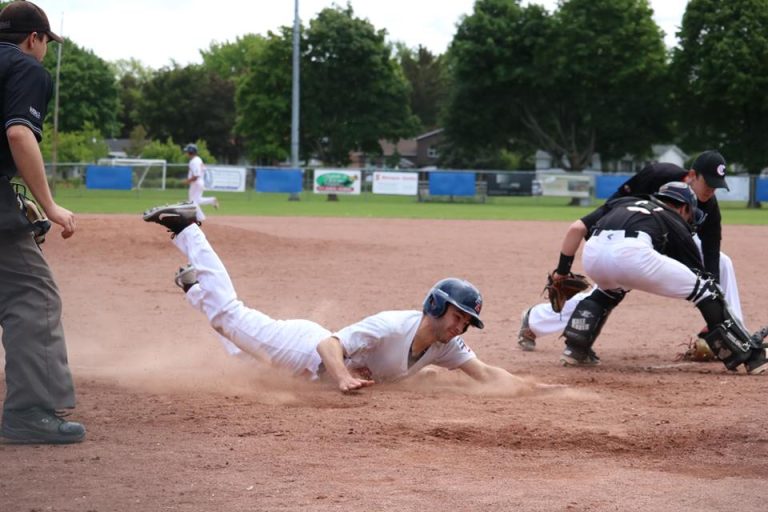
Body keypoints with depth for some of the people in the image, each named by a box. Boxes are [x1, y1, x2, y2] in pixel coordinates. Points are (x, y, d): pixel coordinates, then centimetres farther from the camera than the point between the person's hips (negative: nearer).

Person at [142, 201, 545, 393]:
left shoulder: (446, 347, -16)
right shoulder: (392, 326, -37)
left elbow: (486, 373, -22)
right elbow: (329, 345, -38)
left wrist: (527, 386, -39)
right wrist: (343, 378, -57)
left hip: (314, 370, 6)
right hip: (306, 347, -6)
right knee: (228, 312, 8)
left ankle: (195, 285, 45)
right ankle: (185, 228, 20)